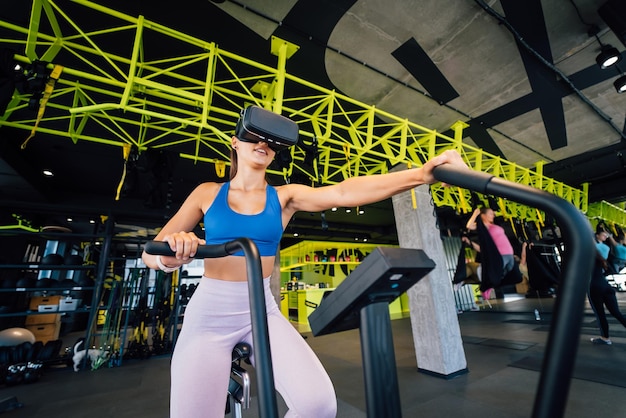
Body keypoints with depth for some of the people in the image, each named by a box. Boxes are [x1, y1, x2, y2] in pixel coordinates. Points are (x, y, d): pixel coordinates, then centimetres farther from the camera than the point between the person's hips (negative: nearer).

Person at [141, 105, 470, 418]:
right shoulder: (208, 193, 1)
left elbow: (343, 192, -16)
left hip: (263, 311, 1)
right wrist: (172, 254, -26)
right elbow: (151, 254, 0)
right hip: (209, 313, 1)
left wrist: (422, 174, -27)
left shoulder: (285, 196, 0)